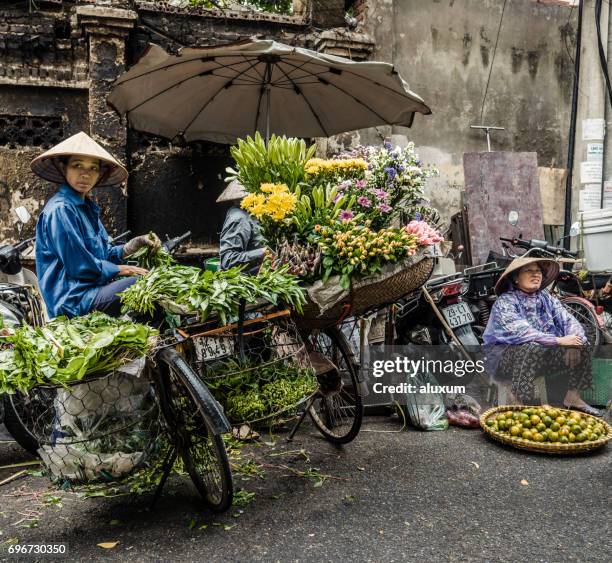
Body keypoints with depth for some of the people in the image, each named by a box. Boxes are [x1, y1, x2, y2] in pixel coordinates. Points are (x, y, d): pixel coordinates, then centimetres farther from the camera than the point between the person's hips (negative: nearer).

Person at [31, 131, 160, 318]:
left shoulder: (87, 207, 15)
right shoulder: (60, 210, -15)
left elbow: (105, 254, 15)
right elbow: (80, 266, -18)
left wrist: (138, 242, 3)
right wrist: (124, 270, -8)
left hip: (93, 287, 10)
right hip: (73, 299, -10)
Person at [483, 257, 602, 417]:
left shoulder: (546, 297, 7)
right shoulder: (505, 302, -14)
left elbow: (568, 320, -1)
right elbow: (521, 333, -27)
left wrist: (574, 339, -23)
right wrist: (558, 340, -30)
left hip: (544, 356, 7)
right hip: (508, 358, -6)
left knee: (581, 344, -6)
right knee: (532, 348, -36)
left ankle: (573, 397, 4)